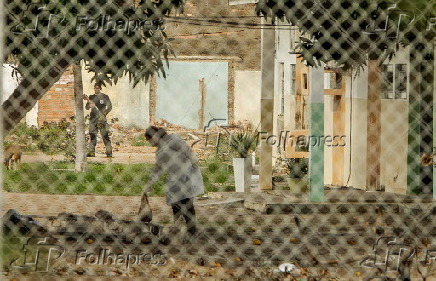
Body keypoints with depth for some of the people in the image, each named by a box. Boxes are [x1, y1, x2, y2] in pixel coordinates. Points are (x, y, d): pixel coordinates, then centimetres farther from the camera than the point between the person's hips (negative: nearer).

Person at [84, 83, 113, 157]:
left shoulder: (105, 97, 5)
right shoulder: (91, 97, 13)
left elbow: (109, 107, 0)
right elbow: (87, 107, 8)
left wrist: (104, 113, -14)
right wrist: (89, 104, -14)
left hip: (102, 119, -3)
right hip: (93, 118, 3)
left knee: (105, 135, -9)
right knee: (92, 135, 0)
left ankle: (109, 151, -11)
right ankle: (91, 152, 1)